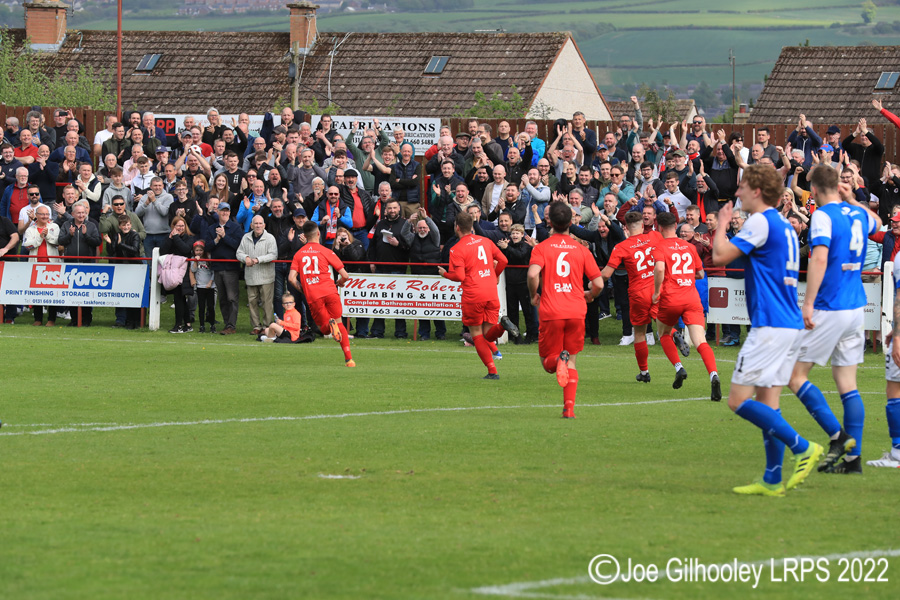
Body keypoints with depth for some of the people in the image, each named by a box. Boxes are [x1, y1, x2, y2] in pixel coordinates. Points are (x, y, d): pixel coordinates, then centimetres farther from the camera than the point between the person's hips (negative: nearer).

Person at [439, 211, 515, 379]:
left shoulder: (457, 249, -8)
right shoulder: (485, 241, 10)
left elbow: (459, 276, -15)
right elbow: (503, 260, 11)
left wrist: (444, 274, 4)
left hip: (473, 296, -5)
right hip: (492, 294, 5)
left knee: (477, 334, 8)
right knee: (488, 334, 10)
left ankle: (492, 371, -1)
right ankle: (502, 325, -24)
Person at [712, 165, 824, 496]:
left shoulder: (761, 222, -11)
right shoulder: (785, 226, 18)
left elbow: (720, 255, -14)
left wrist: (722, 224, 3)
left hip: (770, 326, -10)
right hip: (790, 324, 10)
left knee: (739, 400, -9)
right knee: (767, 401, 10)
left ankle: (803, 447, -13)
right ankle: (772, 480, 8)